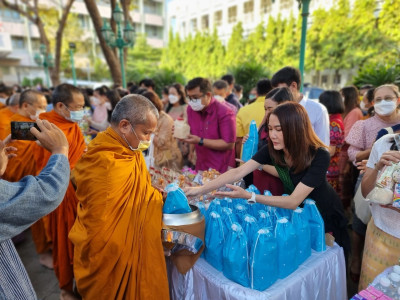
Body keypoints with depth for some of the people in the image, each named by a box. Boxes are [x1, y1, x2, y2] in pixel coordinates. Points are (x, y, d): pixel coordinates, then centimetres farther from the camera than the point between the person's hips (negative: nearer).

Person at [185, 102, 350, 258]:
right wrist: (201, 189, -32)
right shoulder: (271, 149, -22)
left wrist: (248, 196, -44)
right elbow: (237, 172, -25)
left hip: (324, 215, -3)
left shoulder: (319, 156, -34)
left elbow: (293, 201, -37)